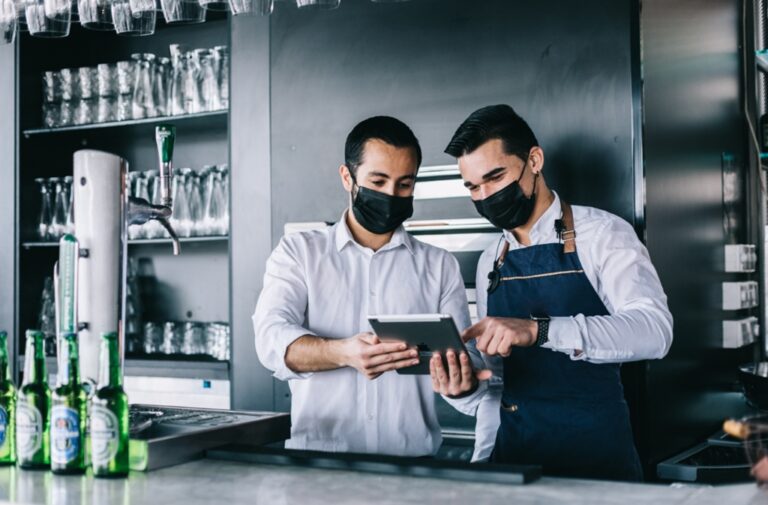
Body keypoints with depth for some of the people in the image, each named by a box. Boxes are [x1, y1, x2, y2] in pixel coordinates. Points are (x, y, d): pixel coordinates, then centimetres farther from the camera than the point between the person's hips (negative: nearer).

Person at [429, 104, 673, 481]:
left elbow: (653, 330, -23)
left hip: (593, 449, -4)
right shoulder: (490, 263, 10)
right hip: (512, 449, 5)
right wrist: (467, 389, -8)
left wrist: (537, 329, -33)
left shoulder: (601, 234, -7)